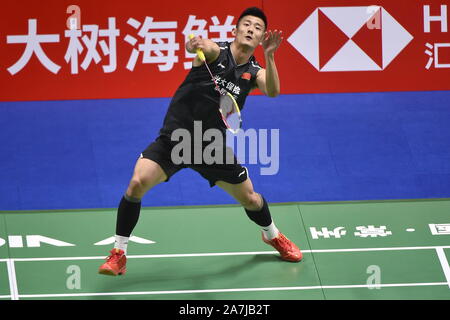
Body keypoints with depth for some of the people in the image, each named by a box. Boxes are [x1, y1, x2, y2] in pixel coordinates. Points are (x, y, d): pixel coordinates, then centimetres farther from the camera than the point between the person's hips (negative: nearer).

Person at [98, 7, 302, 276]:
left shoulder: (255, 72, 1)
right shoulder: (216, 52, -8)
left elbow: (272, 91, -20)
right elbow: (203, 46, -33)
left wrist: (269, 55, -36)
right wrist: (196, 43, -57)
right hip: (173, 139, -3)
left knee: (250, 198, 9)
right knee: (137, 184, -22)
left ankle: (272, 235, 45)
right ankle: (119, 254, -8)